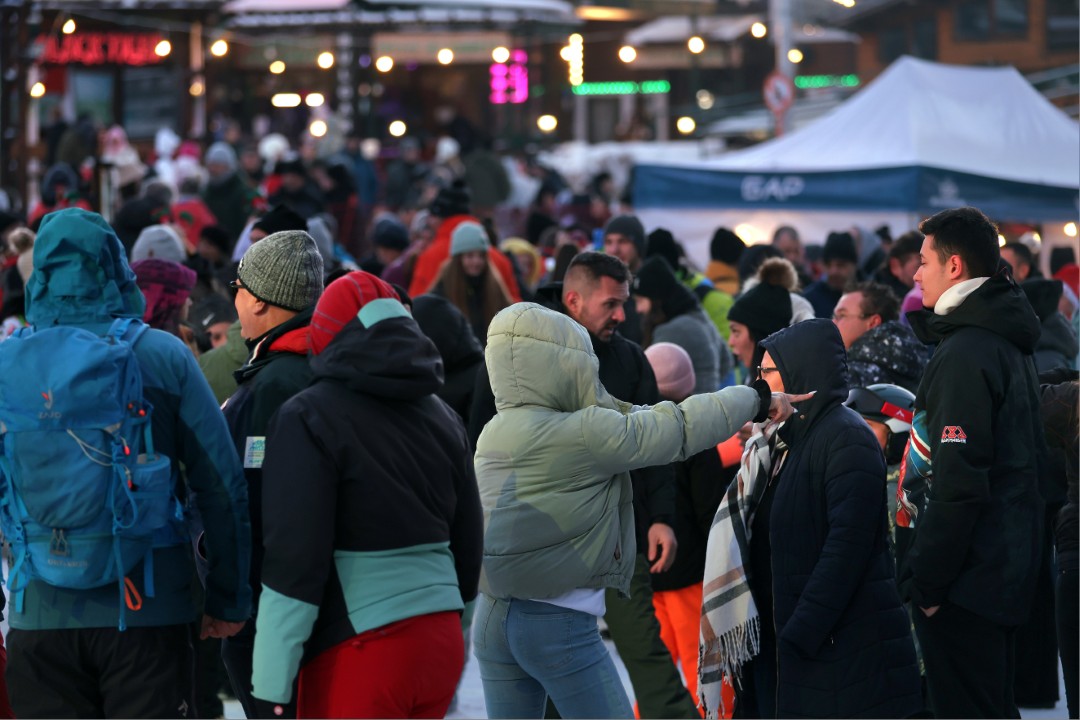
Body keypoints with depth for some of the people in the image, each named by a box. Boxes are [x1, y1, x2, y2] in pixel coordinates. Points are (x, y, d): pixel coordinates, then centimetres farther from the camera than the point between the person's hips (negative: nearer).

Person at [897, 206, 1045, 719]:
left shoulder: (964, 354, -18)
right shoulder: (1009, 345, 14)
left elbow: (958, 482, -24)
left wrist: (926, 580, -18)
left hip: (965, 579, -10)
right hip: (1009, 567, 10)